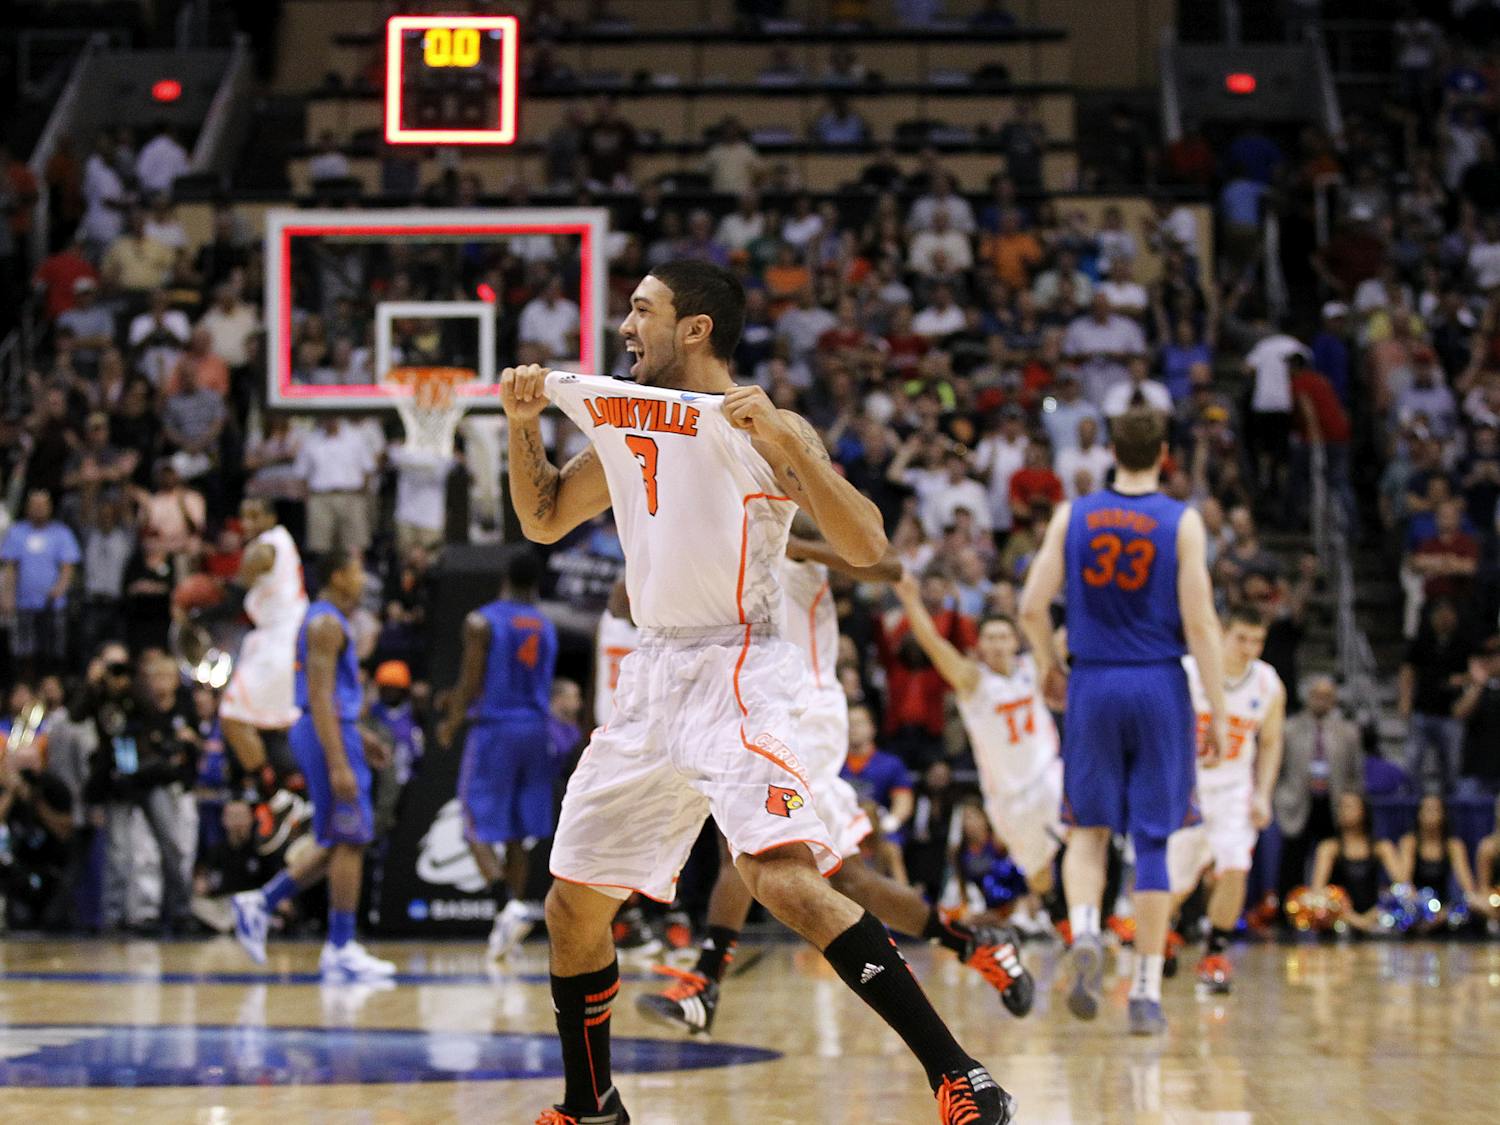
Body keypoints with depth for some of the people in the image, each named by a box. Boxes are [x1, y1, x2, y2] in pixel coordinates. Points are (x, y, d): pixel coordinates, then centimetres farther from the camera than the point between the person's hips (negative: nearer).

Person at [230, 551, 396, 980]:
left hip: (332, 731, 10)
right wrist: (338, 764, -25)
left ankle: (259, 904, 11)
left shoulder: (326, 620, 18)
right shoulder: (327, 623, -14)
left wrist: (358, 736, 24)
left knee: (337, 843, 13)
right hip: (330, 735, -10)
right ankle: (340, 949, -3)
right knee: (350, 841, -6)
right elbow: (320, 697, -21)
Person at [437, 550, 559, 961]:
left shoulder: (481, 622, -7)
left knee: (480, 830, -2)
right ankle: (507, 927, 11)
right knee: (516, 834, 11)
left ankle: (508, 903, -24)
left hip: (493, 728, -5)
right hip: (535, 731, 5)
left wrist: (451, 725, 5)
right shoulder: (547, 627, 11)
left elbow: (471, 683, -12)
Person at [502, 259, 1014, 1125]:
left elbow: (867, 547, -18)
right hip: (654, 676, 8)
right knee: (573, 906, 12)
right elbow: (545, 519, 25)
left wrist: (779, 438, -27)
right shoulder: (625, 423, 13)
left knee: (783, 876, -27)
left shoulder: (767, 427, -8)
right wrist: (524, 423, 8)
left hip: (737, 674, -8)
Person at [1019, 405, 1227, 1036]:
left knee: (1089, 829, 14)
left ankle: (1084, 934, -15)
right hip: (1160, 685, -1)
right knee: (1152, 842, 5)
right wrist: (1218, 712, -5)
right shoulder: (1181, 522, -4)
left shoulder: (1073, 516, 2)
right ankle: (1146, 994, 5)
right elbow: (1199, 620, -9)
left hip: (1092, 684, 1)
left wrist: (1047, 663, 19)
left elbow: (1033, 606, -1)